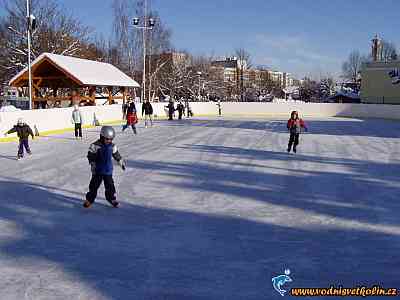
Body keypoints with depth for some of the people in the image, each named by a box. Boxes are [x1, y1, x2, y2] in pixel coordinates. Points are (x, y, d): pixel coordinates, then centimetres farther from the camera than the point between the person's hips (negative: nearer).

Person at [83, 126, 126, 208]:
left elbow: (116, 155, 16)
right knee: (94, 185, 4)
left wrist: (121, 162, 22)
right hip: (98, 170, -3)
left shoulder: (112, 146, 2)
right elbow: (91, 156, -13)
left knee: (110, 185, 8)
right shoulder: (95, 146, -14)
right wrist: (93, 165, -19)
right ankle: (89, 199, 17)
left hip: (108, 170, 3)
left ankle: (112, 198, 24)